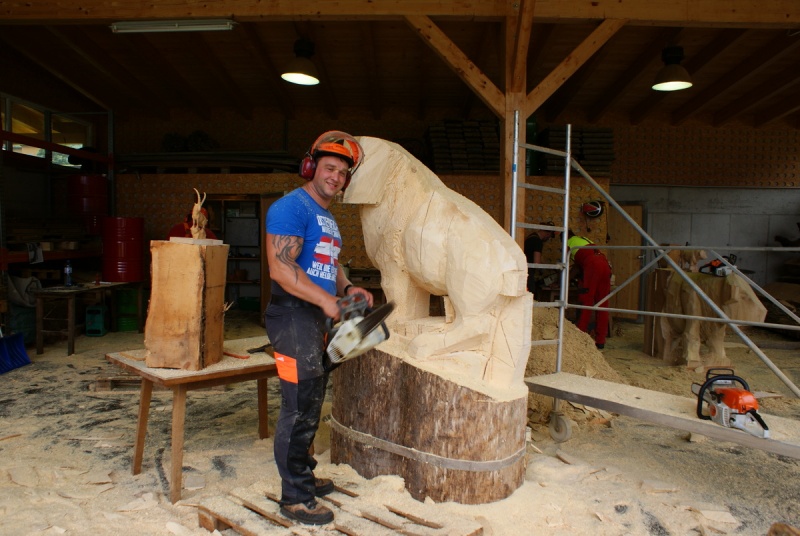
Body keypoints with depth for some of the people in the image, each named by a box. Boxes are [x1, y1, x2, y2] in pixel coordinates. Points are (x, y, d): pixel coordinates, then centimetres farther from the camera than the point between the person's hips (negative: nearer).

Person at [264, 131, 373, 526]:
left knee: (310, 407, 17)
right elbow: (280, 268, -21)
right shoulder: (292, 207, -12)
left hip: (318, 320, 10)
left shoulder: (328, 218, 19)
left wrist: (348, 288, 2)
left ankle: (304, 476, 32)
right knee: (300, 409, -5)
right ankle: (295, 498, 7)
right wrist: (327, 300, -22)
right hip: (294, 317, -10)